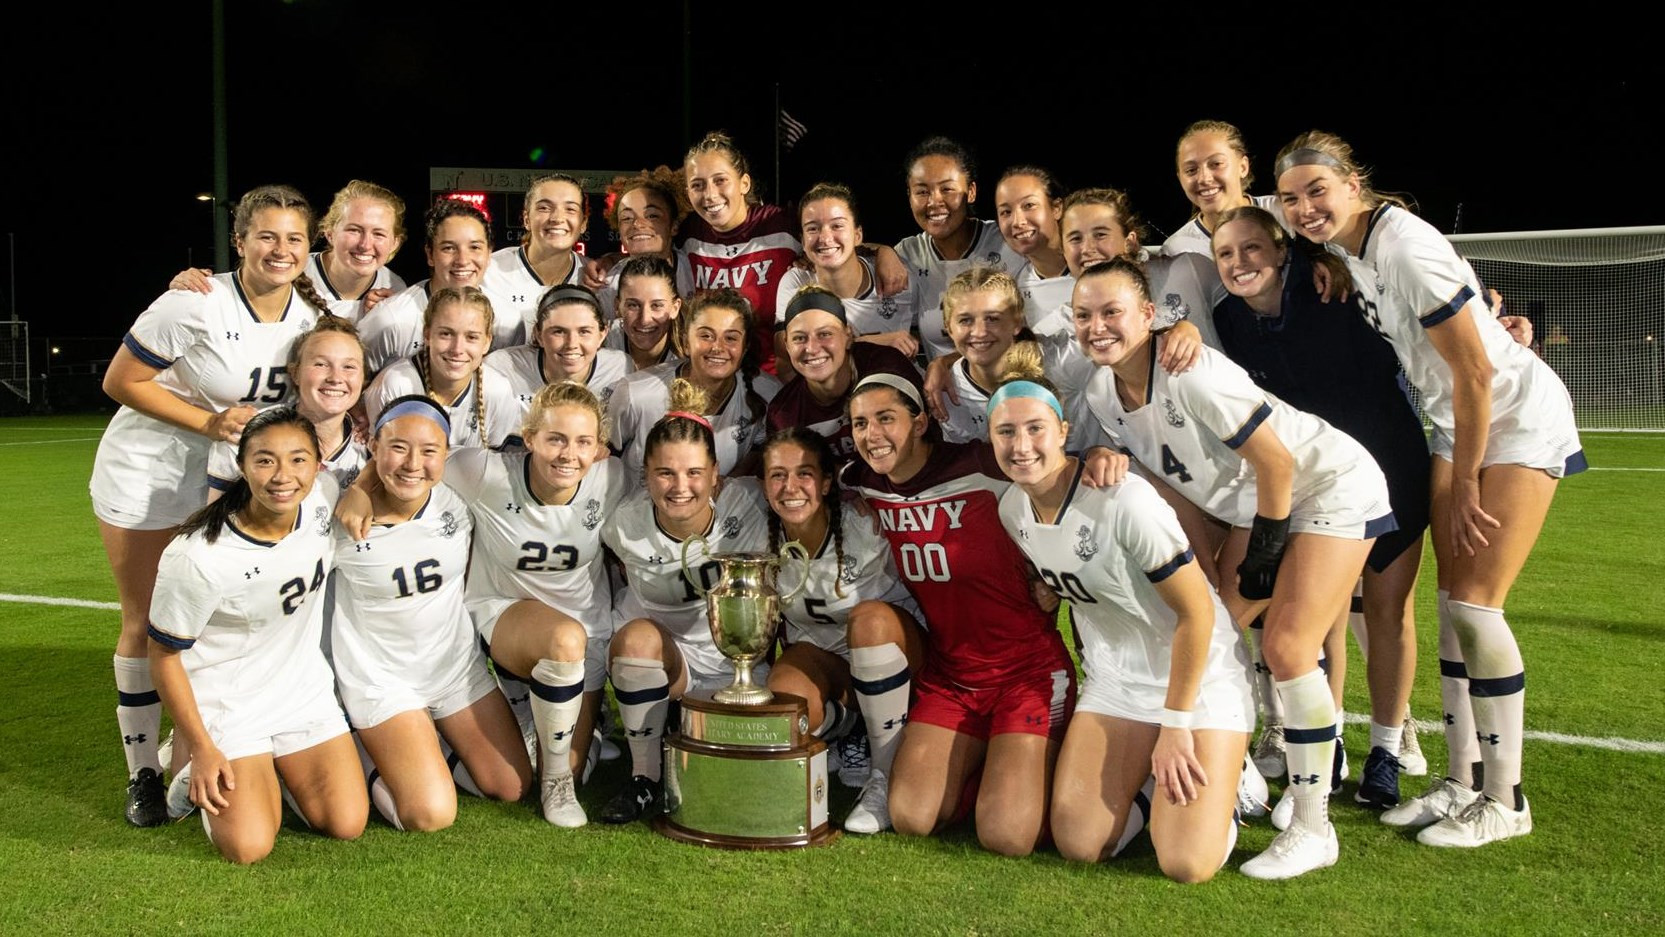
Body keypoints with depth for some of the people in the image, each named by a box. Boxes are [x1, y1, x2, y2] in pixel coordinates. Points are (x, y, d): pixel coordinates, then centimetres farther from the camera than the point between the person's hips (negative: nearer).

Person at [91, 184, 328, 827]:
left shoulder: (311, 315, -8)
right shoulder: (196, 305, -23)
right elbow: (120, 382, -16)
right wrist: (209, 421, -22)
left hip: (227, 482, 4)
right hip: (146, 476, -4)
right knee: (147, 622, 3)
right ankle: (142, 772, 15)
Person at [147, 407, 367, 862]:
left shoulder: (324, 496, -15)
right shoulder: (199, 557, -29)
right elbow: (164, 656, -15)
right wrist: (202, 750, -13)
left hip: (305, 688, 5)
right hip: (226, 702, -5)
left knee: (348, 824, -2)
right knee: (249, 845, -16)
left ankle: (277, 769, 27)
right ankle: (199, 772, 15)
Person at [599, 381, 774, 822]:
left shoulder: (747, 503, -18)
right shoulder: (626, 526, -15)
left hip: (738, 666, 0)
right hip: (660, 657, 0)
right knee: (638, 635, -34)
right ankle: (645, 778, -16)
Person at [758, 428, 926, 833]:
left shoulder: (865, 525, -22)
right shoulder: (766, 540, -10)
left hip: (895, 643, -2)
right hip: (820, 652, 2)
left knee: (870, 617, -37)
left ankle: (889, 777, -23)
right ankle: (849, 734, 3)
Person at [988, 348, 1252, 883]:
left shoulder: (1124, 501, -27)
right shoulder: (1012, 508, -4)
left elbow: (1197, 610, -21)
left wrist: (1175, 725, -17)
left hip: (1199, 674, -6)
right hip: (1114, 679, 6)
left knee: (1187, 864, -16)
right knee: (1079, 845, -7)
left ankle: (1226, 769, 15)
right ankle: (1149, 776, 20)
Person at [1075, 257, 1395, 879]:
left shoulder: (1191, 375, -31)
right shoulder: (1101, 394, -7)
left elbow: (1277, 463, -24)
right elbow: (1144, 468, 12)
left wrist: (1263, 556, -16)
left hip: (1332, 488, -8)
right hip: (1255, 502, 8)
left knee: (1287, 646, -15)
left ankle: (1313, 829, -4)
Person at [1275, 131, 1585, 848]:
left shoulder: (1405, 247, -27)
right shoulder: (1339, 244, -3)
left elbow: (1474, 373, -23)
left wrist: (1464, 486, -14)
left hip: (1520, 416, -8)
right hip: (1458, 421, 8)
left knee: (1475, 603, -11)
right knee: (1452, 604, 6)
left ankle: (1504, 800, 2)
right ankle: (1462, 782, 14)